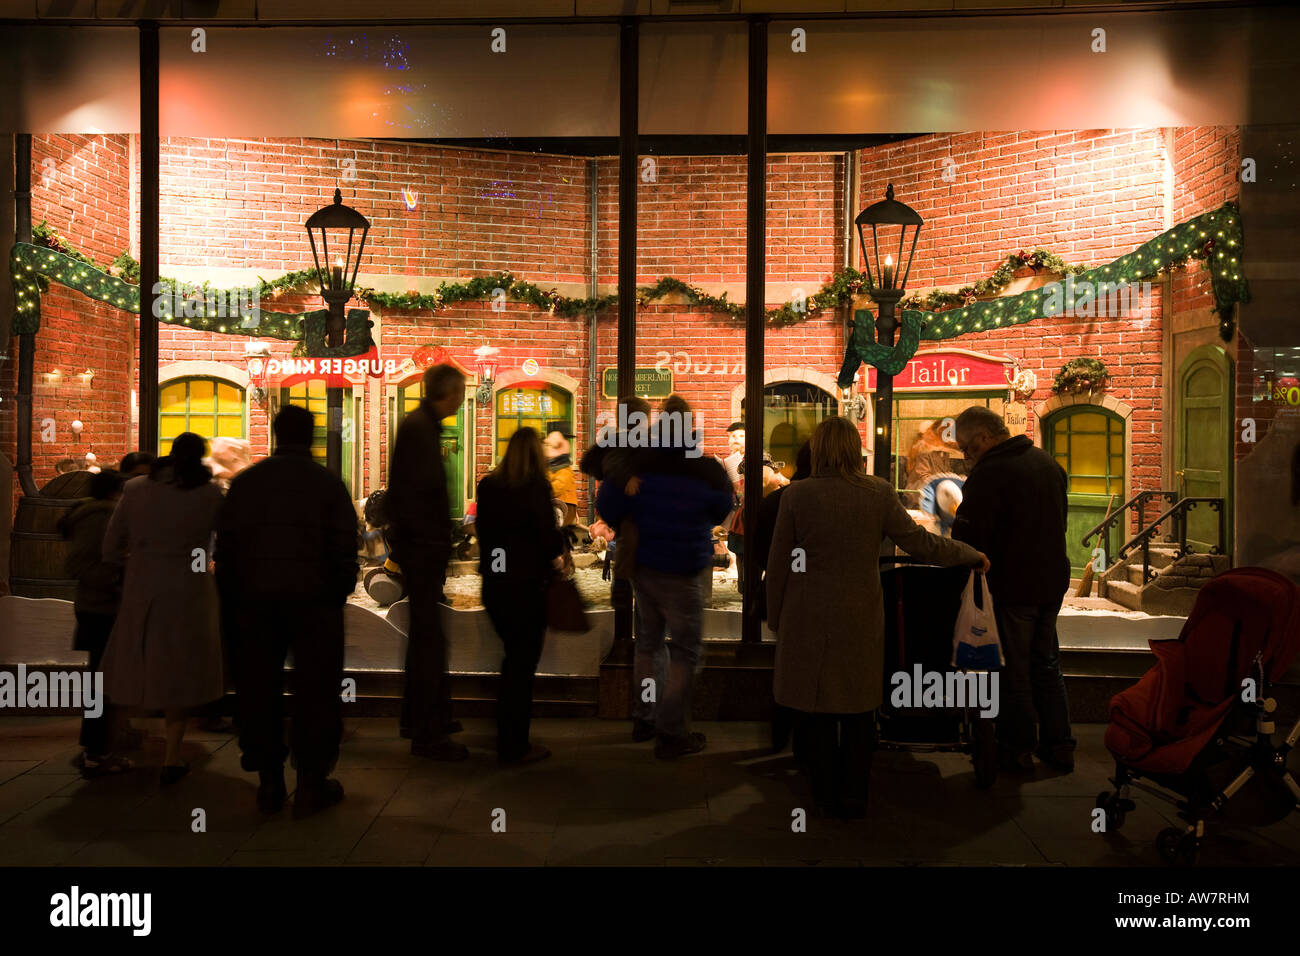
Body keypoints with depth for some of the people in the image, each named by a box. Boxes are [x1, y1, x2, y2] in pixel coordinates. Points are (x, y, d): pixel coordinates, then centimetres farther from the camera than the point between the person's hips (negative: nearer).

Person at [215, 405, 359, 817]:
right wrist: (338, 594, 6)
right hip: (313, 601, -2)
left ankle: (268, 782, 16)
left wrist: (232, 600, 13)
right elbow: (344, 548, -5)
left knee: (258, 690, 11)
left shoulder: (244, 481, 7)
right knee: (315, 690, 4)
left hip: (255, 602, 3)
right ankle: (311, 782, 7)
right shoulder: (328, 484, -1)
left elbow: (225, 547, 7)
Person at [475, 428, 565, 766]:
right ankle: (515, 746, 12)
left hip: (494, 583, 6)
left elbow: (482, 530, 10)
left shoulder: (488, 486, 3)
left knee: (514, 658, 21)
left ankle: (507, 740, 30)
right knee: (523, 664, 5)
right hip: (527, 585, -6)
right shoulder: (537, 488, -14)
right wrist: (558, 552, 5)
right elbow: (549, 538, -15)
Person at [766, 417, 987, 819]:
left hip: (809, 620, -2)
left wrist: (775, 618, 8)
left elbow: (778, 563, -4)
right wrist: (972, 554, 16)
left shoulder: (797, 495, -9)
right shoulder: (879, 492, -5)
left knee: (818, 713, 10)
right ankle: (854, 797, 23)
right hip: (861, 619, 2)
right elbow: (919, 542, 0)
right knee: (858, 712, 14)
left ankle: (827, 796, 20)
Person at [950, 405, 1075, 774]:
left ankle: (1017, 749, 16)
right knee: (1046, 664, 19)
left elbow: (968, 537, -22)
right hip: (1053, 581, 8)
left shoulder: (988, 473, -20)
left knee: (1012, 670, 6)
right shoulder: (1047, 461, 7)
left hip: (1011, 587, -8)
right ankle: (1059, 747, 26)